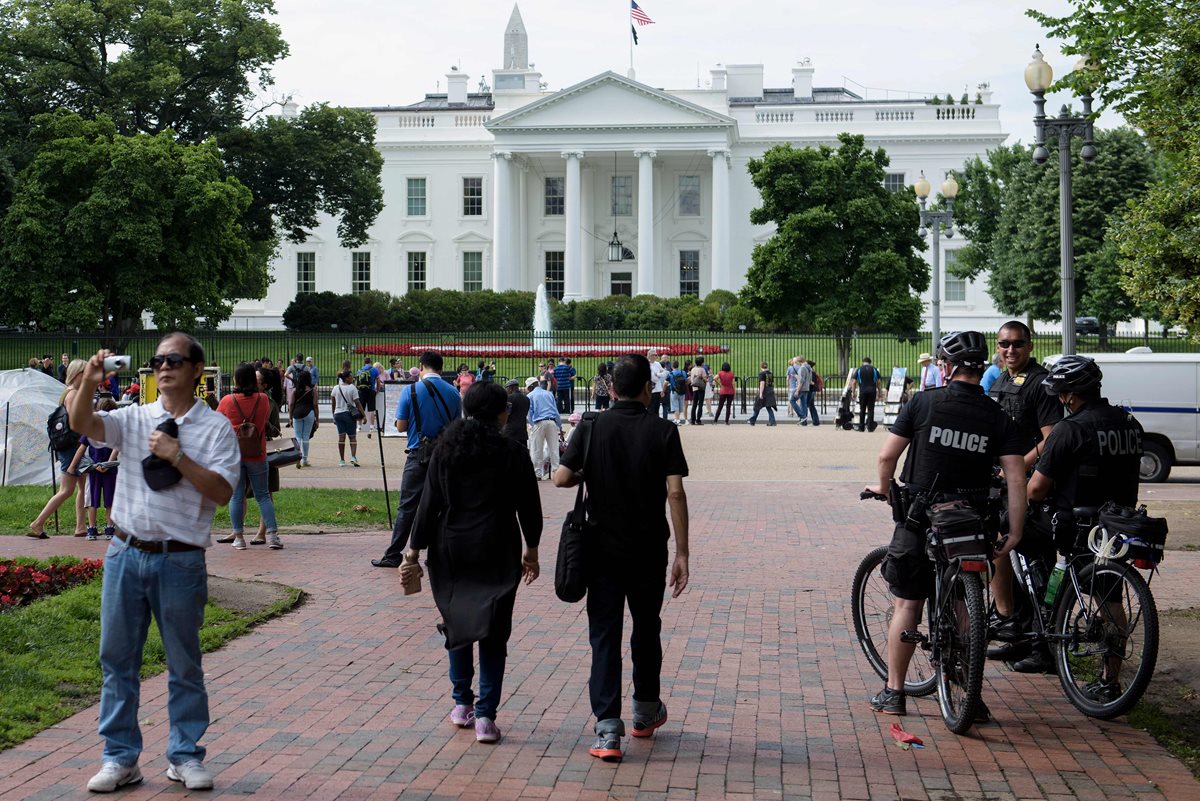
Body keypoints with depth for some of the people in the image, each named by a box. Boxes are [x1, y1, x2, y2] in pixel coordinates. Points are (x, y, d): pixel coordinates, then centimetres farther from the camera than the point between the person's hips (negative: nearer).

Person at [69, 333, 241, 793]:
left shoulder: (215, 427, -1)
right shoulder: (134, 419, 8)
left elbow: (222, 492, -10)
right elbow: (81, 424, -8)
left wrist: (178, 457, -17)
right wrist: (88, 384, -24)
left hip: (180, 560, -3)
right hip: (126, 553, 3)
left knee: (184, 663, 7)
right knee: (117, 657, 7)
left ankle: (184, 756, 19)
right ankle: (120, 758, 18)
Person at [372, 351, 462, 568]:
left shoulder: (411, 391, -6)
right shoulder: (453, 393, 3)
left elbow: (401, 426, -3)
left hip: (419, 455, -2)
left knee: (407, 506, 2)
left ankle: (393, 554, 4)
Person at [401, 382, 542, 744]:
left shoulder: (446, 451, 1)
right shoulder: (513, 453, -5)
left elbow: (429, 504, 0)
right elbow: (529, 507, 0)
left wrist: (414, 551, 5)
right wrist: (531, 551, 13)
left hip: (451, 552, 2)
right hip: (497, 555, -2)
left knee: (457, 623, 18)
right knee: (493, 633, 3)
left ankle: (461, 703, 24)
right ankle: (485, 715, -2)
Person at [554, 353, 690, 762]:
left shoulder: (592, 428, -4)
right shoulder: (662, 431, -7)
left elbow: (560, 478, -8)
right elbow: (675, 492, -13)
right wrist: (682, 552, -9)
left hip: (603, 548, 0)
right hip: (649, 551, 0)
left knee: (604, 635, 1)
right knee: (646, 628, 18)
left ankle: (607, 728, -8)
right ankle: (646, 711, 34)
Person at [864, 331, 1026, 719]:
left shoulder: (923, 403, -6)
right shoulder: (997, 418, 0)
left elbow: (888, 456, -5)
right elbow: (1016, 479, -7)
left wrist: (883, 487, 14)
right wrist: (1015, 532, -3)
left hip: (919, 520, -2)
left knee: (907, 603, 9)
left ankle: (893, 693, 12)